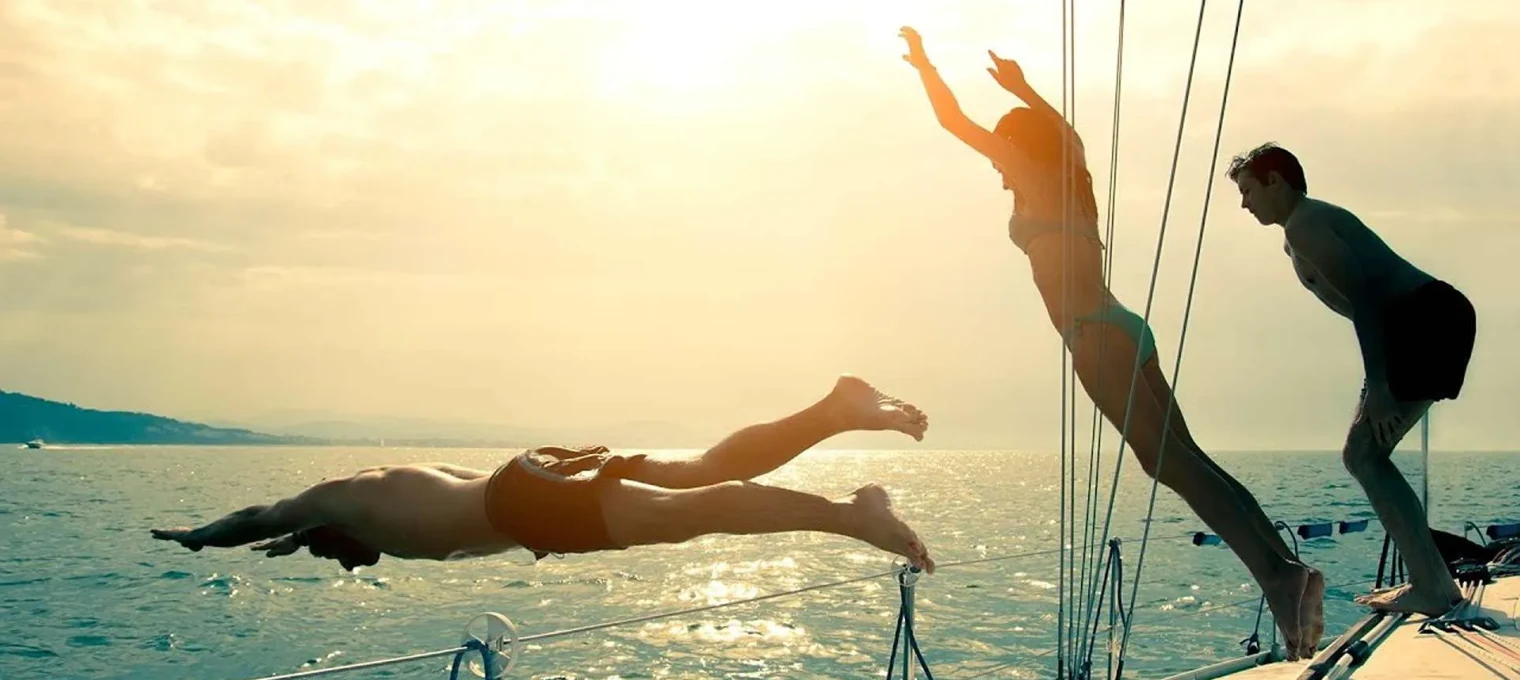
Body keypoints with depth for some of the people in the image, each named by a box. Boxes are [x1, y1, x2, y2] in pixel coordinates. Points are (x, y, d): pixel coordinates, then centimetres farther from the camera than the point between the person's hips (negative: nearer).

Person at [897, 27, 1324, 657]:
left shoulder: (1031, 175, 6)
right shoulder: (1068, 178, 24)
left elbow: (953, 119, 11)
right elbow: (1063, 132, 46)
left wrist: (922, 63, 24)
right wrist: (1022, 89, 54)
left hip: (1097, 333, -9)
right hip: (1124, 327, 9)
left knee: (1172, 464, -17)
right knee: (1188, 460, 3)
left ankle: (1277, 576, -27)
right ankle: (1284, 567, -6)